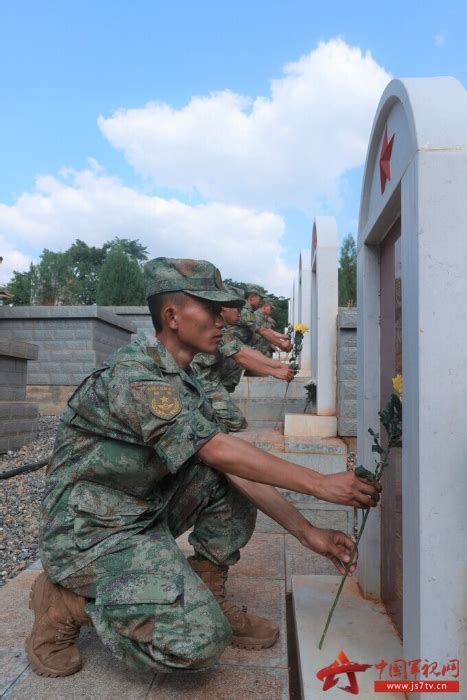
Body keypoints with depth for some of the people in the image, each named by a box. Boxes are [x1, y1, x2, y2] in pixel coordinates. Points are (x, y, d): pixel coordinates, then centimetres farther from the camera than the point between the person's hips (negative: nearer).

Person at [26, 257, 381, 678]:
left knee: (234, 485, 0)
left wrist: (308, 532, -6)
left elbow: (232, 468, 0)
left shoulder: (186, 384, 6)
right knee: (199, 642, -21)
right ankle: (66, 603, -1)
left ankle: (209, 595, 9)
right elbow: (218, 451, -28)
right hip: (91, 531, -9)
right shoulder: (132, 373, -23)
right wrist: (320, 484, -24)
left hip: (147, 514, 9)